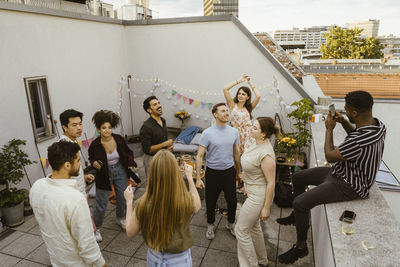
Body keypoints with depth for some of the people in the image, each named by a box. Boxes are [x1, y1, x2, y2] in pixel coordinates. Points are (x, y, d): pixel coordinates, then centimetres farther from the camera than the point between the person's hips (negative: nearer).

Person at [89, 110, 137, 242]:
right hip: (104, 174, -3)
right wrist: (94, 163, -21)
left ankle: (121, 219, 45)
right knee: (101, 204, 3)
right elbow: (91, 158, 1)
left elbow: (128, 152, 5)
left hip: (120, 171, 3)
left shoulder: (119, 139, -13)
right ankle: (96, 228, 28)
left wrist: (130, 163, -10)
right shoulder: (95, 144, -18)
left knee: (123, 198, 16)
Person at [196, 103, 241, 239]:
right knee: (211, 202, 12)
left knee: (232, 201, 13)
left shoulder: (234, 132, 0)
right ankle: (210, 225, 38)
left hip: (229, 172, 3)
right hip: (213, 173, -3)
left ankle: (230, 223, 40)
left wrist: (239, 172, 17)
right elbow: (199, 156, -12)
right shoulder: (207, 133, -13)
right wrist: (198, 178, -16)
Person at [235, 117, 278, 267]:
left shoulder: (266, 154, -30)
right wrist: (247, 186, 23)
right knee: (253, 226, 25)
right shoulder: (258, 144, -2)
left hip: (259, 197, -10)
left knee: (241, 230, 4)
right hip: (253, 192, 10)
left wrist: (266, 208, -19)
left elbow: (271, 183, -25)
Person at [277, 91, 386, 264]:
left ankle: (301, 247, 3)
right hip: (343, 172, 10)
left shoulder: (359, 141, -36)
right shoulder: (377, 124, -6)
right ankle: (296, 217, 35)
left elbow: (330, 156, -21)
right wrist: (344, 123, -1)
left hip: (349, 186, -10)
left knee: (300, 203, -20)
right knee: (298, 178, 14)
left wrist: (329, 129, -11)